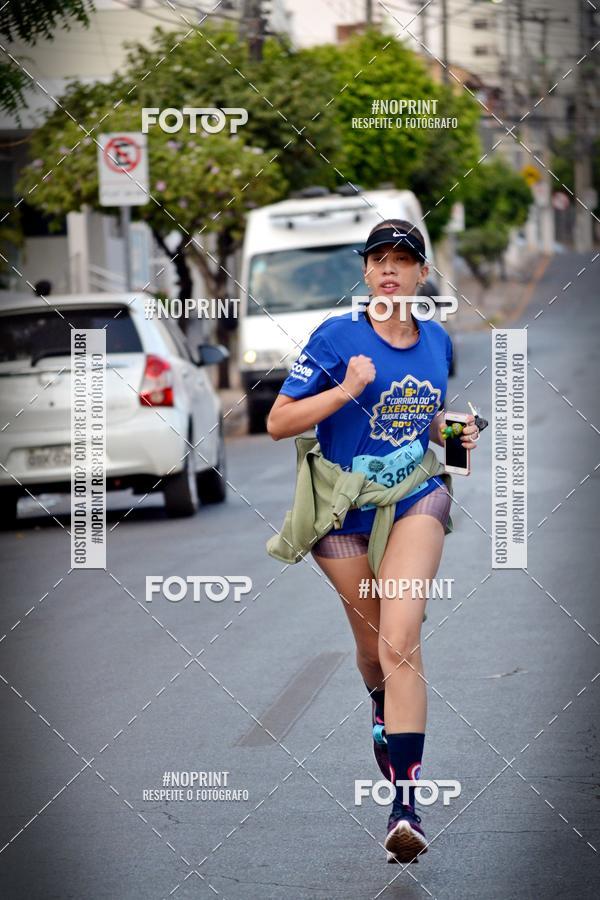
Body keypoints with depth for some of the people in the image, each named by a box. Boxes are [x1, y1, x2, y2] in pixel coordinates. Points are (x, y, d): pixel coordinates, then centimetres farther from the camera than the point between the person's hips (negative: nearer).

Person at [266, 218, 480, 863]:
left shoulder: (437, 341, 5)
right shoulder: (336, 337, -8)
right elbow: (278, 423, -10)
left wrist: (456, 432, 2)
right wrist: (347, 390, -22)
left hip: (416, 501, 1)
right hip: (343, 513, -1)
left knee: (400, 643, -17)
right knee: (372, 642, 13)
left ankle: (405, 803, -24)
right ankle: (383, 712, 51)